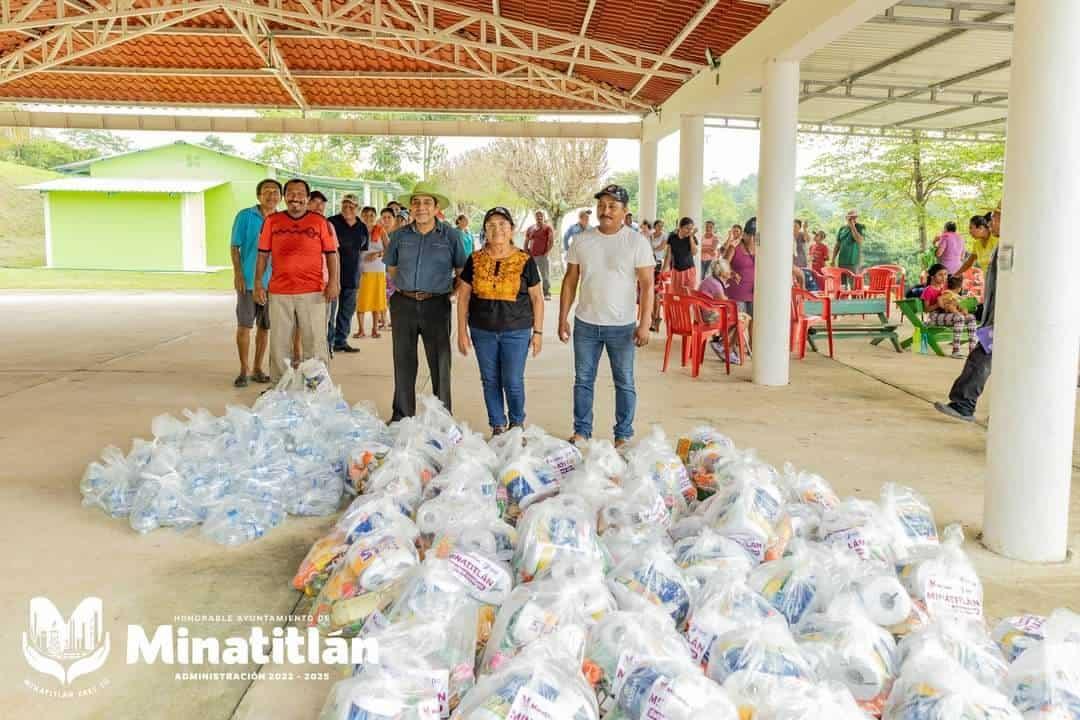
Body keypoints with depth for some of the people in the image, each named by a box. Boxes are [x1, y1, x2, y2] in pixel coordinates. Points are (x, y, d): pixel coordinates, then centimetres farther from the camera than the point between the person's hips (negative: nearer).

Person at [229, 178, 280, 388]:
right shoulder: (245, 216, -3)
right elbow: (235, 247, -2)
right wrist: (237, 274, -10)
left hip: (272, 282, 3)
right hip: (248, 281, -3)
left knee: (264, 326, 10)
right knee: (244, 325, -2)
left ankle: (258, 369, 20)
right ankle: (244, 370, 8)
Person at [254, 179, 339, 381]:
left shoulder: (320, 222, 4)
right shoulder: (272, 221, 9)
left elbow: (331, 254, 4)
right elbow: (263, 254, 10)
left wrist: (333, 282, -6)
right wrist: (258, 283, 4)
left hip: (313, 292, -2)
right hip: (279, 292, 2)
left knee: (315, 342, -1)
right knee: (279, 343, 8)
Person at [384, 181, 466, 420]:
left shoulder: (450, 235, 0)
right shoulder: (400, 235, 6)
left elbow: (461, 271, 9)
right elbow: (391, 267, 18)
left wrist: (450, 290, 0)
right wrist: (404, 287, 8)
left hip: (436, 305, -2)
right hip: (403, 304, 2)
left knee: (440, 364, 2)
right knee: (403, 364, 9)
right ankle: (402, 417, 20)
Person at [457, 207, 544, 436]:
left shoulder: (525, 261, -4)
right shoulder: (475, 260, 1)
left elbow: (537, 298, 1)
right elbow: (463, 296, 6)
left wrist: (538, 332, 0)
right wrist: (462, 331, 3)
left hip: (516, 331, -2)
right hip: (482, 331, 2)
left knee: (513, 382, 0)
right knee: (490, 381, 10)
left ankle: (517, 423, 25)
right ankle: (498, 426, 26)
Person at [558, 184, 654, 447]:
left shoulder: (637, 242, -6)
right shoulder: (582, 241, 4)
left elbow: (647, 285, -8)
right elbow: (570, 281, 8)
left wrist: (644, 323, -14)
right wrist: (563, 318, 4)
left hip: (622, 326, -3)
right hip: (585, 324, 3)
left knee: (624, 383, 7)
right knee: (583, 380, 10)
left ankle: (623, 435, 18)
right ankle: (581, 431, 22)